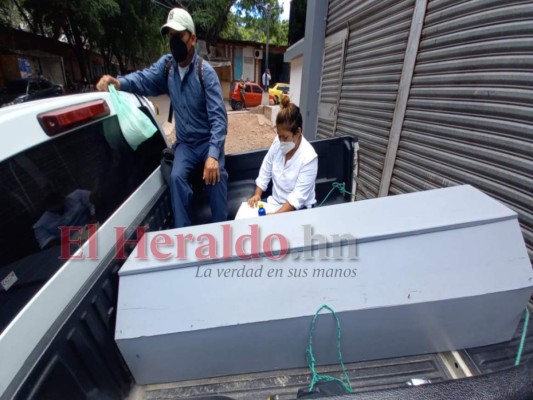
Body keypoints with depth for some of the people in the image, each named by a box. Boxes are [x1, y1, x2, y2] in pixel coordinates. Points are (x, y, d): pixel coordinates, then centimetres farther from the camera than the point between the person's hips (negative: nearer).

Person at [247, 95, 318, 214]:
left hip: (298, 209, -5)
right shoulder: (277, 143, -4)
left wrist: (276, 215, -30)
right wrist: (257, 194, -6)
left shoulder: (309, 157, -20)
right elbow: (265, 171, 5)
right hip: (275, 201, 5)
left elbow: (298, 197, -23)